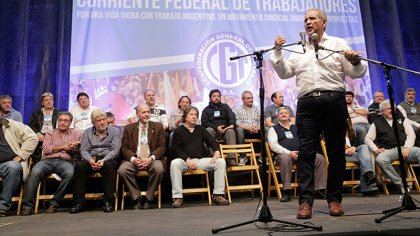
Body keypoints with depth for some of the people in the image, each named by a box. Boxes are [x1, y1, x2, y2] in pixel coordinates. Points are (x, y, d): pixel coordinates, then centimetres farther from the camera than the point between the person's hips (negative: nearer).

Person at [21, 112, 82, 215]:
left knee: (70, 173, -36)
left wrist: (71, 148, -9)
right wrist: (63, 147, -1)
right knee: (35, 172, -31)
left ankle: (55, 203, -22)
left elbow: (79, 150, 11)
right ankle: (28, 205, -24)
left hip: (65, 161, -1)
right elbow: (46, 149, 5)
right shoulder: (50, 133, 22)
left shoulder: (76, 133, 20)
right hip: (48, 160, 1)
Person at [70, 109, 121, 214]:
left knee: (109, 165, -35)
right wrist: (90, 160, -18)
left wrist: (103, 160, -21)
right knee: (79, 165, -28)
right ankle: (79, 202, -22)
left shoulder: (115, 131, 7)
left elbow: (115, 150, -4)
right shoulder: (87, 132, 14)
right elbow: (84, 150, 5)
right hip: (91, 159, 2)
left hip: (108, 159, -2)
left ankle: (108, 201, -29)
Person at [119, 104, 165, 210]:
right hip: (134, 159, 1)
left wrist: (151, 158, -16)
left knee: (159, 169, -33)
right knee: (122, 170, -28)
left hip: (152, 159, -1)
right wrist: (133, 159, -15)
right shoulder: (128, 128, 13)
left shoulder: (158, 127, 10)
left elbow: (162, 146, 2)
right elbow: (124, 148, 5)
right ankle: (137, 198, -12)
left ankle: (148, 199, -13)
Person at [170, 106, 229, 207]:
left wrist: (217, 150, -10)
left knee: (221, 162, -18)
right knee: (174, 163, -36)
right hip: (185, 160, -3)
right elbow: (176, 149, -1)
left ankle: (218, 195, -16)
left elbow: (211, 140, 12)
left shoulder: (200, 129, 18)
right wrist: (187, 160, -15)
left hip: (201, 159, 3)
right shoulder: (178, 131, 7)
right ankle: (177, 197, -29)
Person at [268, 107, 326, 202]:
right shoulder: (273, 129, 14)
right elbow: (273, 145, -1)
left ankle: (319, 190, -16)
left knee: (320, 158, -19)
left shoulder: (296, 127, 27)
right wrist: (289, 152, -15)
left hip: (301, 154, 4)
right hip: (284, 154, -4)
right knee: (285, 158, -40)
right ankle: (287, 192, -36)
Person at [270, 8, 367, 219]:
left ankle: (334, 199, 11)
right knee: (306, 152, -6)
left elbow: (356, 73, 9)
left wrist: (355, 62, -12)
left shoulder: (338, 44, 14)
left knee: (336, 152, 1)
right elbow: (284, 73, 15)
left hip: (333, 101, -1)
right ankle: (305, 201, -5)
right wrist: (278, 52, 6)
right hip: (307, 104, 2)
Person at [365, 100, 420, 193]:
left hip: (404, 148, 2)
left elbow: (411, 134, 10)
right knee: (380, 160, -35)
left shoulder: (402, 119, 20)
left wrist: (406, 148, -8)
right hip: (388, 150, -1)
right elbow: (368, 139, 12)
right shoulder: (377, 123, 16)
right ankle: (400, 183, -26)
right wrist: (375, 149, -5)